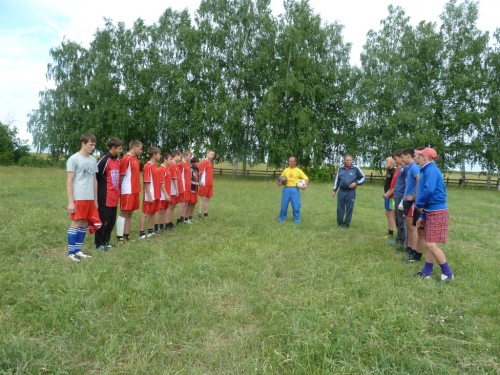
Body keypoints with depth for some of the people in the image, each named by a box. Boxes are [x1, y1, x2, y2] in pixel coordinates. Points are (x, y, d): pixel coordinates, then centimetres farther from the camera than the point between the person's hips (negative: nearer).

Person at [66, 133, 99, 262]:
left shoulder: (93, 160, 12)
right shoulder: (74, 159, -6)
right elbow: (69, 181, -8)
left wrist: (96, 199, 14)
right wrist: (70, 201, -13)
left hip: (90, 198, 6)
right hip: (78, 198, -6)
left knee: (85, 224, 10)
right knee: (76, 223, -2)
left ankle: (78, 250, 21)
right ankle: (71, 252, 9)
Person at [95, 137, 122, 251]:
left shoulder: (118, 161, 11)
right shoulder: (104, 160, -14)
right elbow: (96, 176, -13)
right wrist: (100, 191, -9)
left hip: (114, 197, 8)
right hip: (105, 197, -8)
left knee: (112, 220, 14)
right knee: (103, 221, 1)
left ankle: (106, 240, 28)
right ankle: (99, 243, 14)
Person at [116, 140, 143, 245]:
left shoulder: (136, 160, 14)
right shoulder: (126, 158, -12)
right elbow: (121, 175, -13)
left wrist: (137, 188, 12)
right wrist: (120, 189, -13)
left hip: (135, 191, 8)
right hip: (127, 191, -8)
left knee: (130, 213, 12)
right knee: (124, 213, -2)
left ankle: (126, 235, 19)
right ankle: (120, 237, 5)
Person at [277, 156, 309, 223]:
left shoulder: (298, 171, 1)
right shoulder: (285, 170, 11)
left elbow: (306, 179, 0)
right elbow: (281, 179, 18)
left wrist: (305, 185, -18)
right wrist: (279, 182, -5)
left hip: (295, 190, -2)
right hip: (286, 189, 3)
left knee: (296, 206, -2)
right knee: (284, 205, 5)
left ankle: (297, 219, 11)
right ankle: (282, 218, 18)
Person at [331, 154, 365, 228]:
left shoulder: (356, 168, -5)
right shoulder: (341, 168, 4)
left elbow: (363, 178, 3)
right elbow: (337, 180, 13)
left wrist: (356, 183, -13)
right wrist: (334, 190, 12)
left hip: (351, 192, -2)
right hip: (341, 191, 3)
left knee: (349, 208, 4)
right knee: (340, 208, 7)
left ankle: (347, 224, 17)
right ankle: (339, 223, 21)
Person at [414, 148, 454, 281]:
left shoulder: (431, 170, -16)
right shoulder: (427, 171, 14)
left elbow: (428, 191, -31)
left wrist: (419, 204, -12)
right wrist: (423, 215, 18)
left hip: (437, 212, -10)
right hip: (431, 211, 10)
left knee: (431, 245, -8)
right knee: (430, 244, 13)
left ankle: (447, 273, 6)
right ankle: (426, 271, 21)